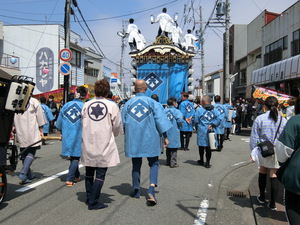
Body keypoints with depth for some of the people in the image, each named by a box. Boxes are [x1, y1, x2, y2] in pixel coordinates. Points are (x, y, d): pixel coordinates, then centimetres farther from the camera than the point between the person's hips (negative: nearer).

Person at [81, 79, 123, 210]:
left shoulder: (86, 105, 0)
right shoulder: (112, 106, -8)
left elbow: (83, 124, 7)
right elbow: (117, 127, -1)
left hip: (88, 144, 4)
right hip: (104, 145, -4)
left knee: (89, 172, 17)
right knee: (100, 174, 3)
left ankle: (89, 198, 29)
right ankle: (93, 202, 3)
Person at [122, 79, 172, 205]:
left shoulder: (128, 104, 1)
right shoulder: (153, 103, -5)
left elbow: (123, 123, 8)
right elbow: (161, 120, -8)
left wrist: (128, 136, 25)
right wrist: (165, 137, -4)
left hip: (133, 139, 2)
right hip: (150, 139, -2)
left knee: (136, 165, 14)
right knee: (154, 164, 8)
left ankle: (136, 191, 24)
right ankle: (151, 191, -9)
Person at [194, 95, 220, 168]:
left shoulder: (199, 110, -8)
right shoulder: (215, 110, 2)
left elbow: (196, 121, -4)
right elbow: (218, 119, -6)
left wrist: (197, 128, 12)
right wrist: (212, 125, -7)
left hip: (202, 131, -2)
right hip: (211, 131, 3)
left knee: (201, 146, 14)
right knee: (209, 147, 8)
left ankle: (201, 161, 27)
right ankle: (207, 162, 8)